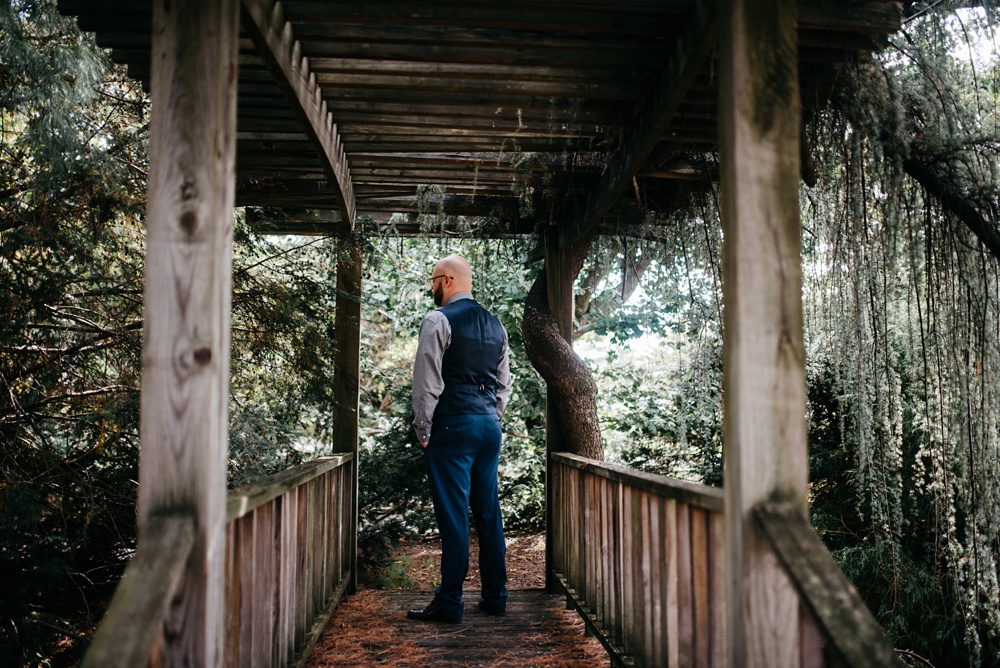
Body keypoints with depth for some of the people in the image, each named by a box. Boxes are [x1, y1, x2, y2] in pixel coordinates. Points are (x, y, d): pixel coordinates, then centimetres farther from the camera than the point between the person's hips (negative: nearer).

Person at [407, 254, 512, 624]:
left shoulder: (438, 320, -7)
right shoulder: (495, 324, 15)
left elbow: (427, 381, -11)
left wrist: (422, 430, -4)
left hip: (453, 426, -7)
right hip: (490, 427, 7)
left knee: (453, 514, -3)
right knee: (489, 513, 12)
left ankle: (449, 604, 4)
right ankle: (495, 597, 21)